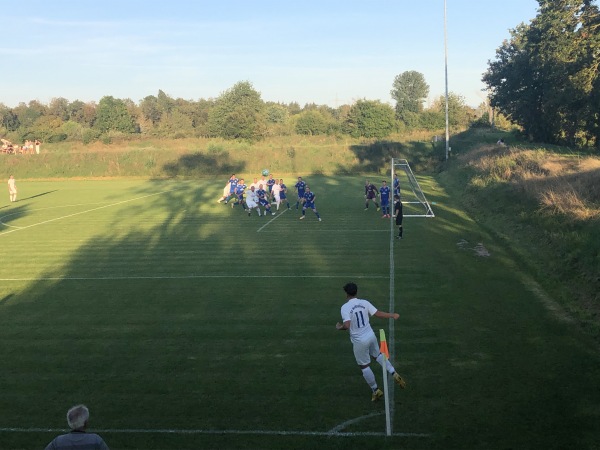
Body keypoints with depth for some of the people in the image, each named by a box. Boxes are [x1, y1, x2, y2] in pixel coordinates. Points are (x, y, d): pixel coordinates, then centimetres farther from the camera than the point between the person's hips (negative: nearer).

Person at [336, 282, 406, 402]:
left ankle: (375, 390, 23)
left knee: (364, 366, 13)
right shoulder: (364, 303, -4)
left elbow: (347, 325, -27)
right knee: (377, 355, 30)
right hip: (371, 336, 5)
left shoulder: (345, 307, -17)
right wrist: (392, 315, 16)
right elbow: (378, 313, 1)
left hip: (359, 341, -5)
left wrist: (340, 327, -5)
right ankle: (394, 374, 19)